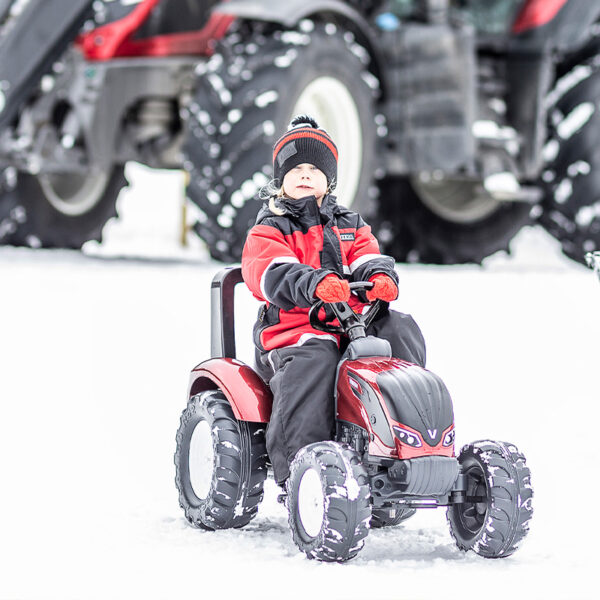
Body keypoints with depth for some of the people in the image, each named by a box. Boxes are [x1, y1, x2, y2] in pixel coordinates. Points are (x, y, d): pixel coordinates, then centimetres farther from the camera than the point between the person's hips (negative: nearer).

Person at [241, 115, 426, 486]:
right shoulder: (269, 231, 6)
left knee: (400, 329, -22)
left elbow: (367, 258, 6)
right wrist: (317, 284, -36)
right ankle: (297, 464, -40)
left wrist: (380, 277, -21)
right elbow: (273, 273, -15)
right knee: (312, 362, -37)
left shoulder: (349, 227, 24)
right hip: (293, 328, -5)